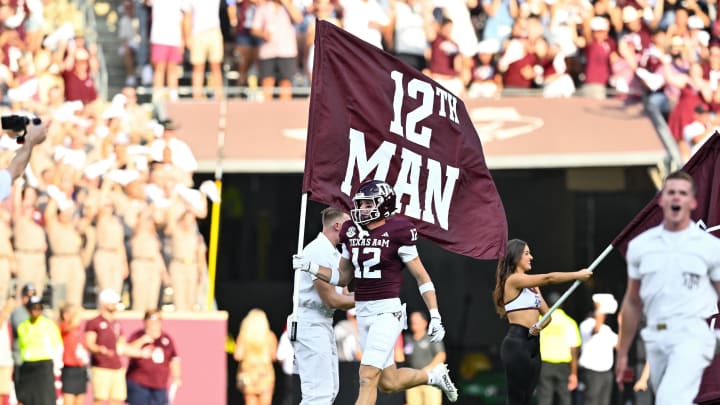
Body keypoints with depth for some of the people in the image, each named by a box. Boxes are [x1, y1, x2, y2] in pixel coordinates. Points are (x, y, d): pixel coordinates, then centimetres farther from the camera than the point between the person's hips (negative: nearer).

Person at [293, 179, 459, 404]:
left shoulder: (397, 233, -10)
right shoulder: (352, 233, 8)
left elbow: (422, 277, -5)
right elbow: (343, 278, 18)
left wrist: (435, 316, -9)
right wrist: (311, 267, 3)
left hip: (387, 312, -7)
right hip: (363, 314, 7)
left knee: (368, 377, -15)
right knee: (388, 383, 14)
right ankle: (434, 376, 41)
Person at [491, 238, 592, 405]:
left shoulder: (531, 285, 19)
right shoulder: (513, 280, -8)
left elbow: (547, 314, 16)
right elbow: (548, 278, -17)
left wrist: (540, 326, -6)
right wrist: (577, 275, -13)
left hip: (533, 344, 9)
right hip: (517, 343, -9)